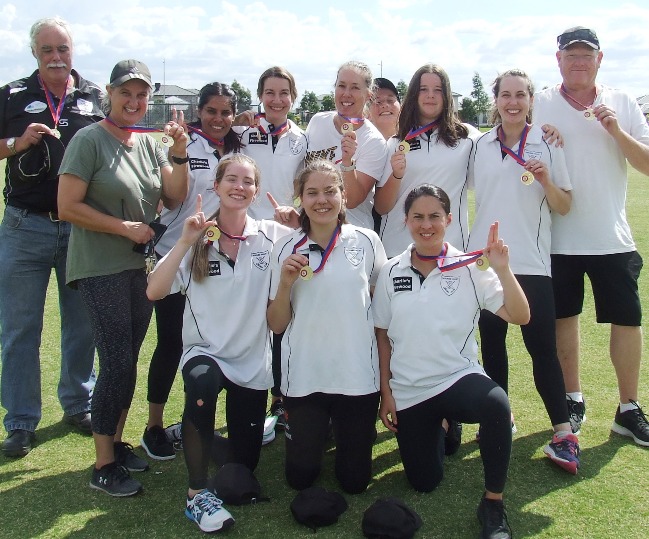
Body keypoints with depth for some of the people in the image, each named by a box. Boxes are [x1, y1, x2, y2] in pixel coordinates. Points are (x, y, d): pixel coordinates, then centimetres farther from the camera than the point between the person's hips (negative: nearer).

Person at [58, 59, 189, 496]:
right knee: (118, 362, -7)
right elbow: (68, 206, -13)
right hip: (102, 268, -6)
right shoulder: (89, 140, -8)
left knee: (128, 360, 12)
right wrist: (125, 227, -15)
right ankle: (104, 465, 5)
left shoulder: (150, 143, 10)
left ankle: (116, 442, 27)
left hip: (141, 266, 6)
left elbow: (175, 198, 4)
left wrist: (180, 152, -8)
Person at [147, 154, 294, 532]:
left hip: (254, 360, 2)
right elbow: (154, 292, -15)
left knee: (244, 465, 8)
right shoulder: (198, 239, -4)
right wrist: (186, 242, -20)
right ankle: (198, 493, -22)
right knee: (203, 381, -39)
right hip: (205, 352, -1)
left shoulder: (272, 236, -3)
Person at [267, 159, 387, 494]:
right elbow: (276, 325, 2)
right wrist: (285, 283, -15)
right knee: (300, 478, 11)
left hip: (358, 375, 0)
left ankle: (352, 431, 38)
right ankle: (311, 434, 40)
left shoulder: (366, 241, -3)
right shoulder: (286, 249, -1)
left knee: (355, 481, 9)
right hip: (303, 377, 1)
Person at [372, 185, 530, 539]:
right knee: (423, 483, 7)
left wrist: (503, 269, -25)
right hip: (408, 391, 3)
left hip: (459, 378, -2)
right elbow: (382, 336, 6)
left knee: (496, 404, -37)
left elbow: (519, 317, -13)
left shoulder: (470, 268, -6)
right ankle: (436, 429, 42)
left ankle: (493, 502, -16)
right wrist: (386, 393, 4)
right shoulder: (391, 273, 0)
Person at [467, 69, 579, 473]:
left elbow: (564, 207, 1)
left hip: (532, 262, -2)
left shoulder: (548, 145, 2)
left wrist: (546, 180, -15)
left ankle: (564, 434, 2)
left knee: (542, 347, -5)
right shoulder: (480, 145, 6)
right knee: (491, 343, 10)